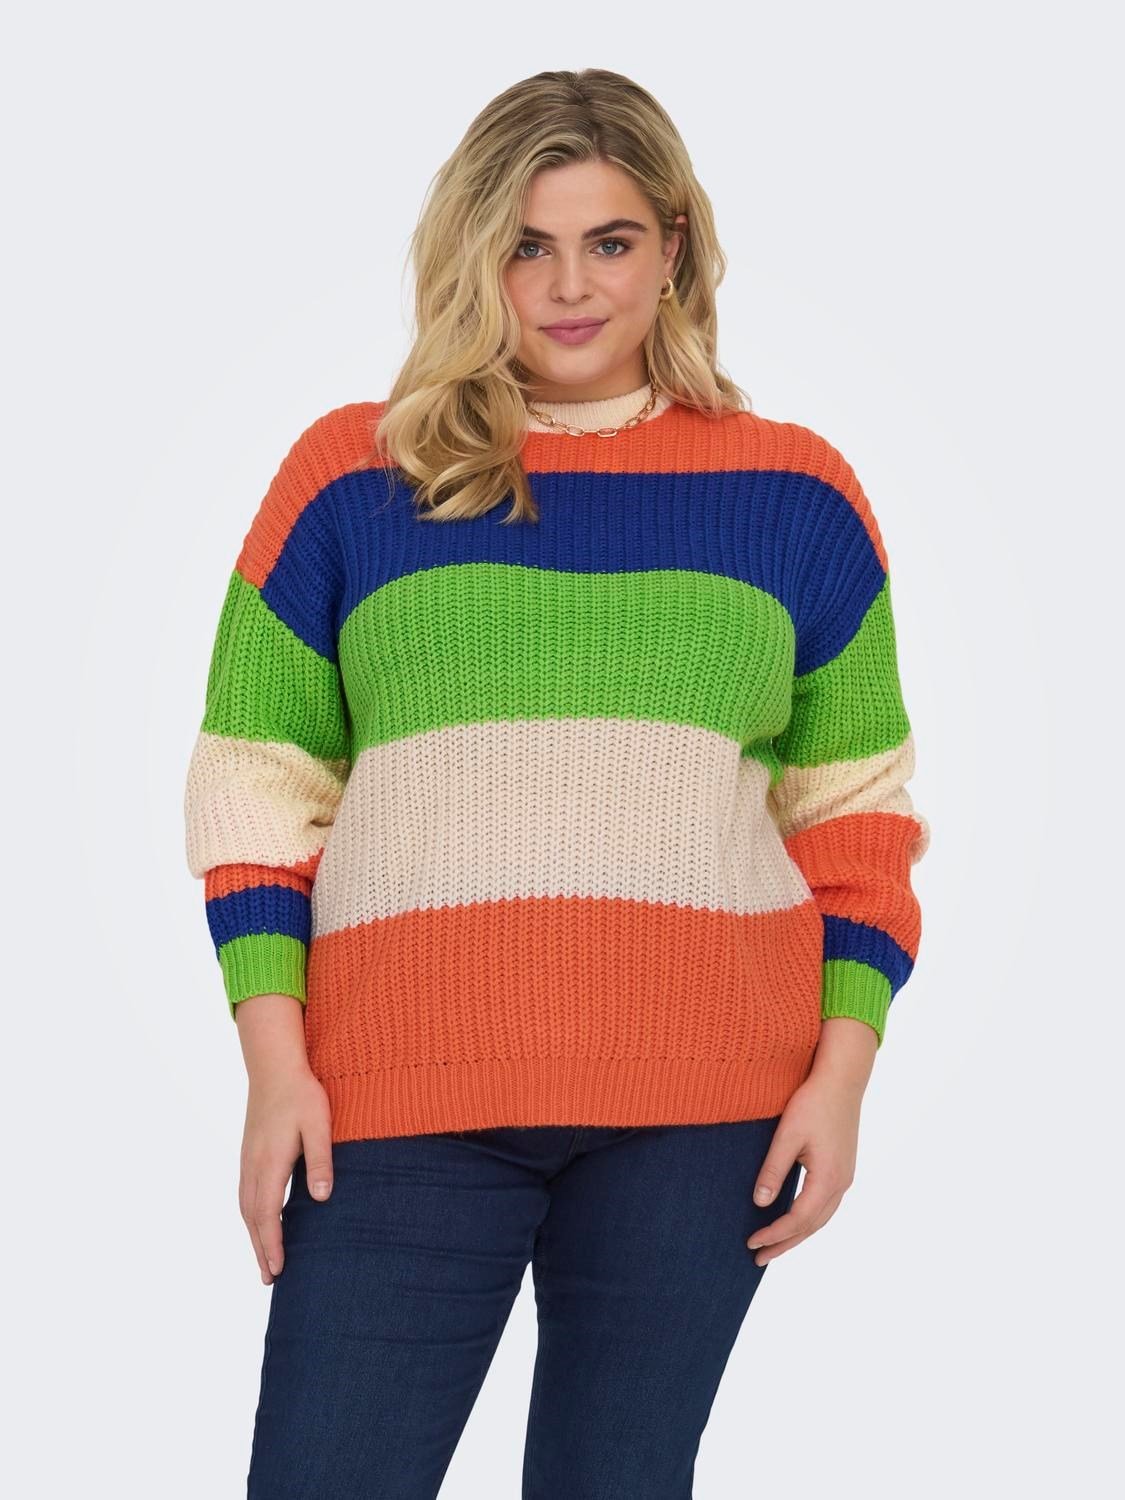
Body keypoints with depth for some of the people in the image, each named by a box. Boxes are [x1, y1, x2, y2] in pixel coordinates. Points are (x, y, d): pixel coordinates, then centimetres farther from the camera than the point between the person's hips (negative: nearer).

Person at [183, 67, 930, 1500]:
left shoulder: (792, 492, 10)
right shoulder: (350, 474, 7)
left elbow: (858, 808, 12)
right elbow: (255, 785, 7)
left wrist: (842, 1071, 2)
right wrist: (275, 1061, -1)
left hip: (700, 1110, 1)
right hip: (401, 1096, 0)